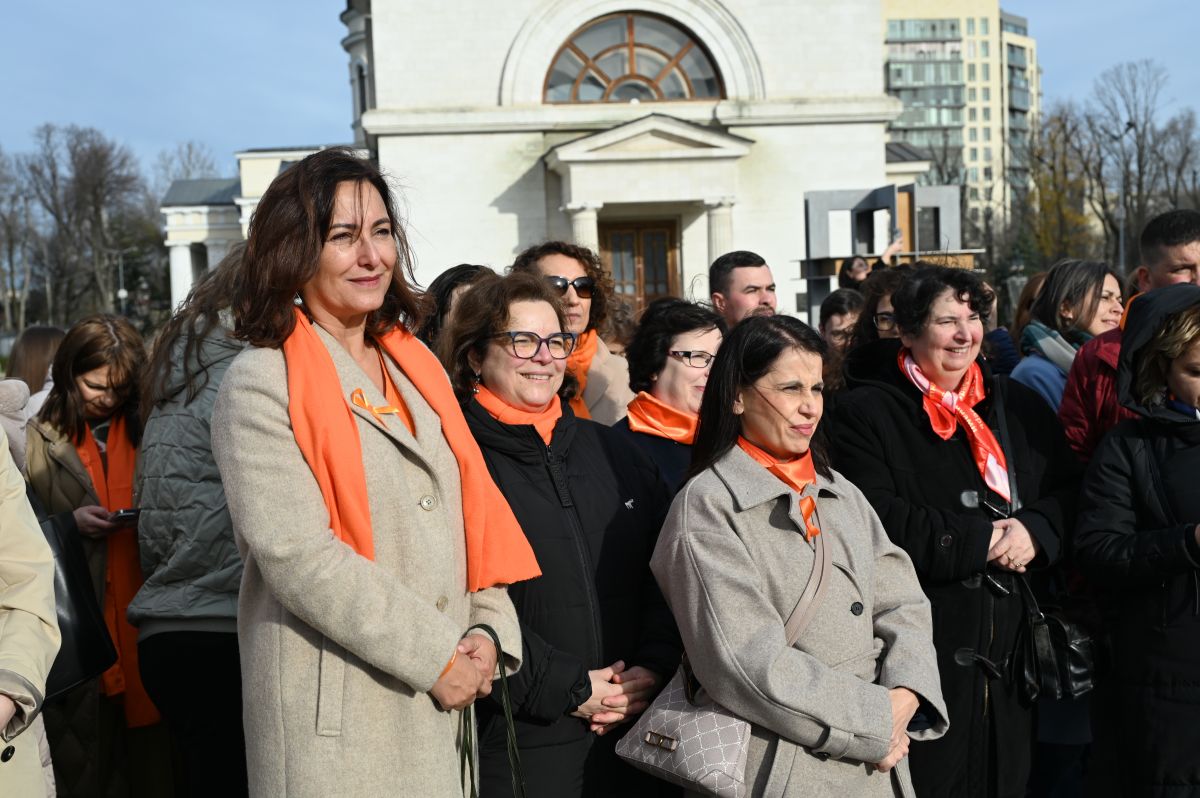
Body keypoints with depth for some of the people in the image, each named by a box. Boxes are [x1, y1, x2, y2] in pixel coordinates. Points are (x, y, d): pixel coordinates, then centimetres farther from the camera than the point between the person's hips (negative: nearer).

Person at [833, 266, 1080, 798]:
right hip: (922, 650, -5)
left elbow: (1068, 492, 11)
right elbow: (878, 521, -16)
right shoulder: (866, 413, -5)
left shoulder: (1018, 405, 13)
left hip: (1009, 648, 5)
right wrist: (982, 540, -17)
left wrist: (1034, 530, -11)